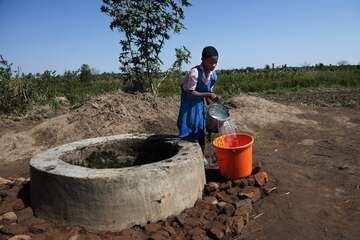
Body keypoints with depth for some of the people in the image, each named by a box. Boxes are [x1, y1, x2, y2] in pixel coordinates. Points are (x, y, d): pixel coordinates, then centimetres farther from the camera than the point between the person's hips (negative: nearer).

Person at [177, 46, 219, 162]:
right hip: (189, 104, -6)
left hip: (200, 104, 7)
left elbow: (209, 92, 5)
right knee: (187, 133, -2)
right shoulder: (194, 73, -28)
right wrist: (208, 94, -28)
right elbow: (190, 93, -26)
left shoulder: (213, 75, -7)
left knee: (201, 130, 13)